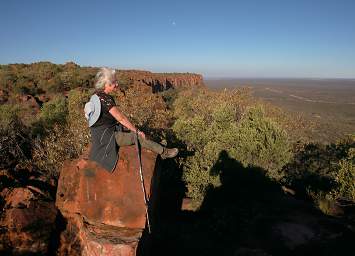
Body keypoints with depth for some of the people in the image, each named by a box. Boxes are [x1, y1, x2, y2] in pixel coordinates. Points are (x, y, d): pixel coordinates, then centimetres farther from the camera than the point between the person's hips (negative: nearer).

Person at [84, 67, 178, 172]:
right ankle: (164, 152, 9)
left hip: (101, 133, 10)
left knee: (134, 131, 13)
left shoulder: (97, 95, 5)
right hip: (107, 137, -9)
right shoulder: (105, 99, -25)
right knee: (139, 137, -6)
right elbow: (121, 118, -23)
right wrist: (137, 131, -12)